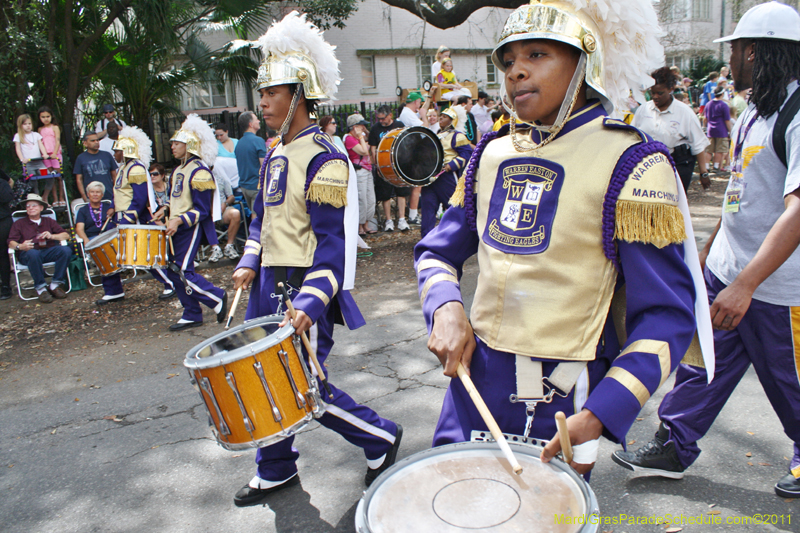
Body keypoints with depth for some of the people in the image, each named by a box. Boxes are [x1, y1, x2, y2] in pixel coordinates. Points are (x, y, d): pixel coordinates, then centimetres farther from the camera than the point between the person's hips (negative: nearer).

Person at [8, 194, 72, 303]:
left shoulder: (48, 221, 26)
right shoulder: (19, 224, 20)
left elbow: (66, 235, 13)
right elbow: (11, 242, 4)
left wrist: (51, 236, -7)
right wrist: (19, 246, -20)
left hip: (48, 251, 2)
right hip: (27, 254, -2)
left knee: (66, 250, -31)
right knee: (33, 253, -41)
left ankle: (55, 285, -23)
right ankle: (41, 288, -31)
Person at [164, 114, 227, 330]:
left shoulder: (199, 172, -13)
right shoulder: (178, 170, 14)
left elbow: (202, 210, -17)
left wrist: (180, 220, -24)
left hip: (191, 229, -9)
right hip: (176, 229, 9)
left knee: (183, 272, -11)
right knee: (173, 271, 8)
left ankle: (217, 298, 8)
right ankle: (192, 315, 18)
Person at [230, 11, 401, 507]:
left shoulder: (324, 157, -15)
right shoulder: (276, 155, 12)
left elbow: (330, 240, -20)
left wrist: (311, 301, -26)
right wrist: (250, 263, 6)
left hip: (304, 288, -8)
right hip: (269, 285, 9)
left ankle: (381, 437, 20)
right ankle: (276, 470, 32)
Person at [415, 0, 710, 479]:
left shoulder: (630, 164, -11)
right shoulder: (492, 154, 5)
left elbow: (665, 317, -13)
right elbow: (438, 252, 12)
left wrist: (598, 415, -24)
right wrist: (446, 309, -9)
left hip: (562, 395, -4)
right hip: (474, 375, 5)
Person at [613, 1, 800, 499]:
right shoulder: (755, 109, 10)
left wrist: (745, 283, -36)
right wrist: (708, 253, 22)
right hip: (727, 270, 8)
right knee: (703, 361, 12)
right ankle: (674, 447, 25)